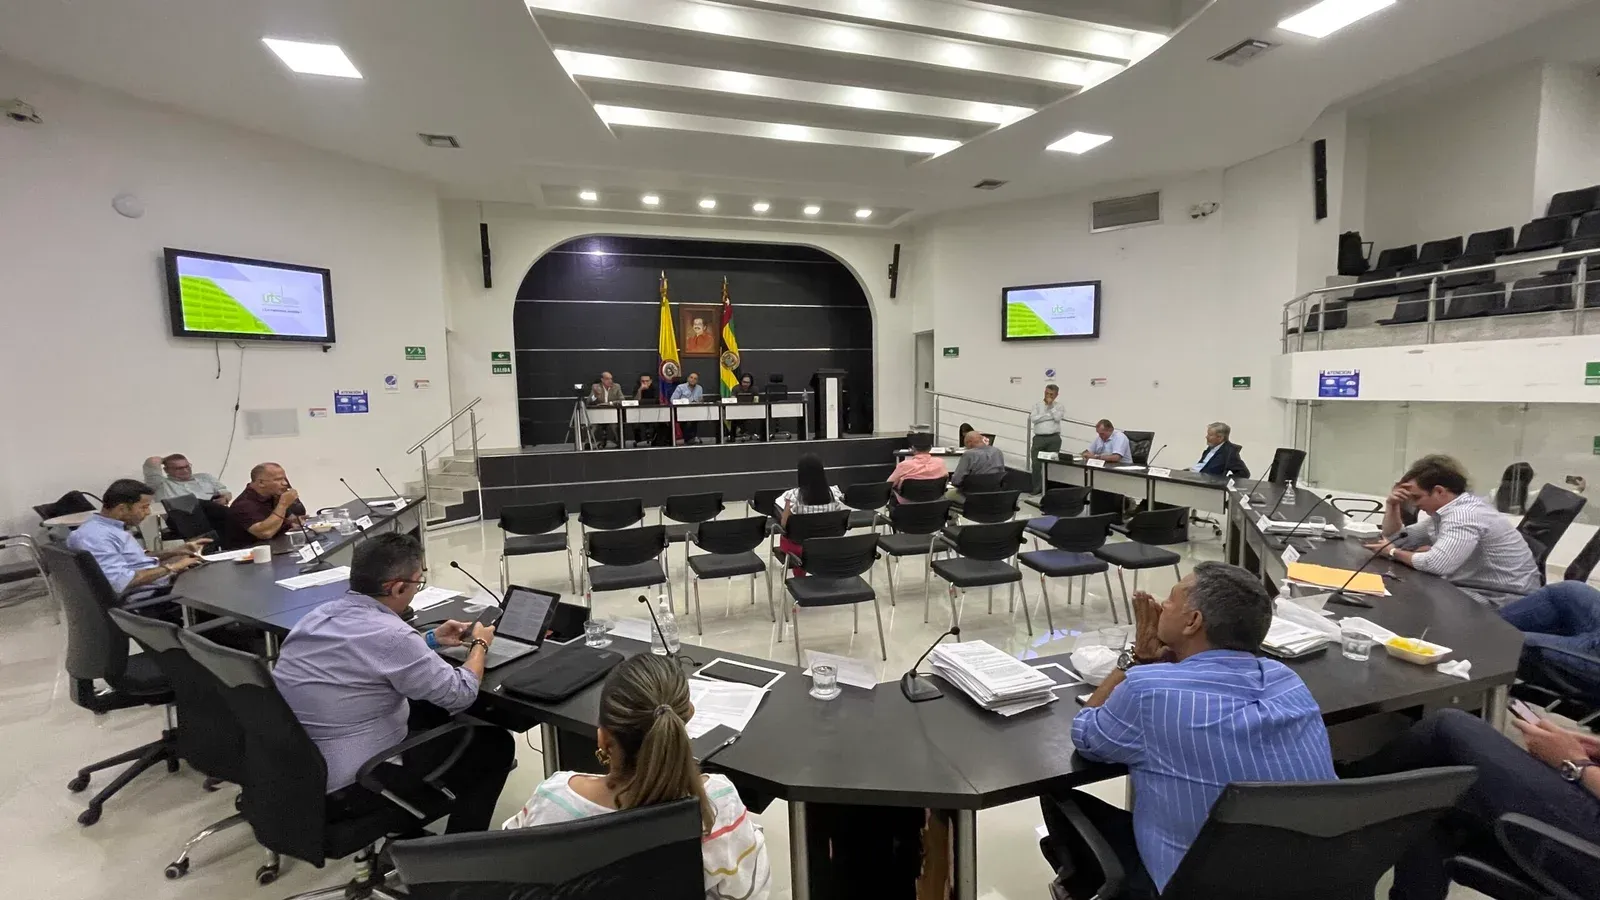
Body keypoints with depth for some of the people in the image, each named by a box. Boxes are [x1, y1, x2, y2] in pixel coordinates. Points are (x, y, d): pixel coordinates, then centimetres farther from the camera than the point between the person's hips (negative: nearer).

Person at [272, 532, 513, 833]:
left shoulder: (322, 613, -3)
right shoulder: (390, 635, -28)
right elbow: (461, 694, -15)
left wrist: (431, 639, 17)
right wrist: (479, 644, 2)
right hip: (347, 787, -8)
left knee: (431, 711, 25)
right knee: (495, 744, 5)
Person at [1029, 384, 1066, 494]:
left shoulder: (1059, 406, 9)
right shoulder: (1037, 405, 10)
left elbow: (1057, 417, -11)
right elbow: (1033, 419, -6)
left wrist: (1051, 405, -3)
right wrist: (1049, 415, -7)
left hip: (1054, 439, 0)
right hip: (1039, 438, 1)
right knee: (1036, 464, -2)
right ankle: (1037, 489, 7)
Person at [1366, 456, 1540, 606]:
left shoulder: (1465, 515, -24)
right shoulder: (1443, 511, 7)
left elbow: (1435, 564, -35)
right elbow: (1397, 539, 17)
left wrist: (1393, 552, -16)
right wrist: (1392, 505, 1)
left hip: (1504, 601, -9)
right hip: (1478, 589, 9)